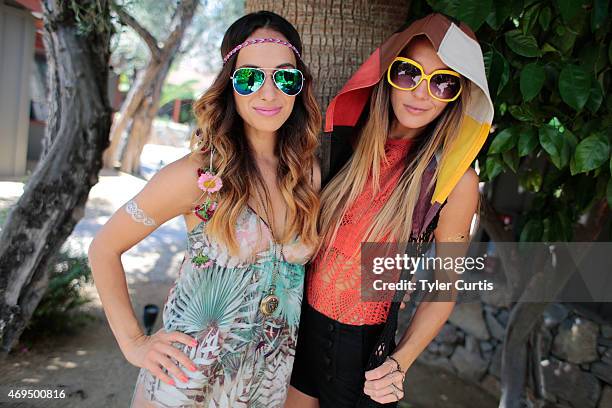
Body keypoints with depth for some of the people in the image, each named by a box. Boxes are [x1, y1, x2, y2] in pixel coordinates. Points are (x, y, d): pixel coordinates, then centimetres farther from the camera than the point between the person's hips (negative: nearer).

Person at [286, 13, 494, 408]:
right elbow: (315, 230, 5)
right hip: (301, 322, 4)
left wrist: (400, 362, -18)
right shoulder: (349, 140, -6)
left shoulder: (456, 179, -16)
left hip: (363, 345, -3)